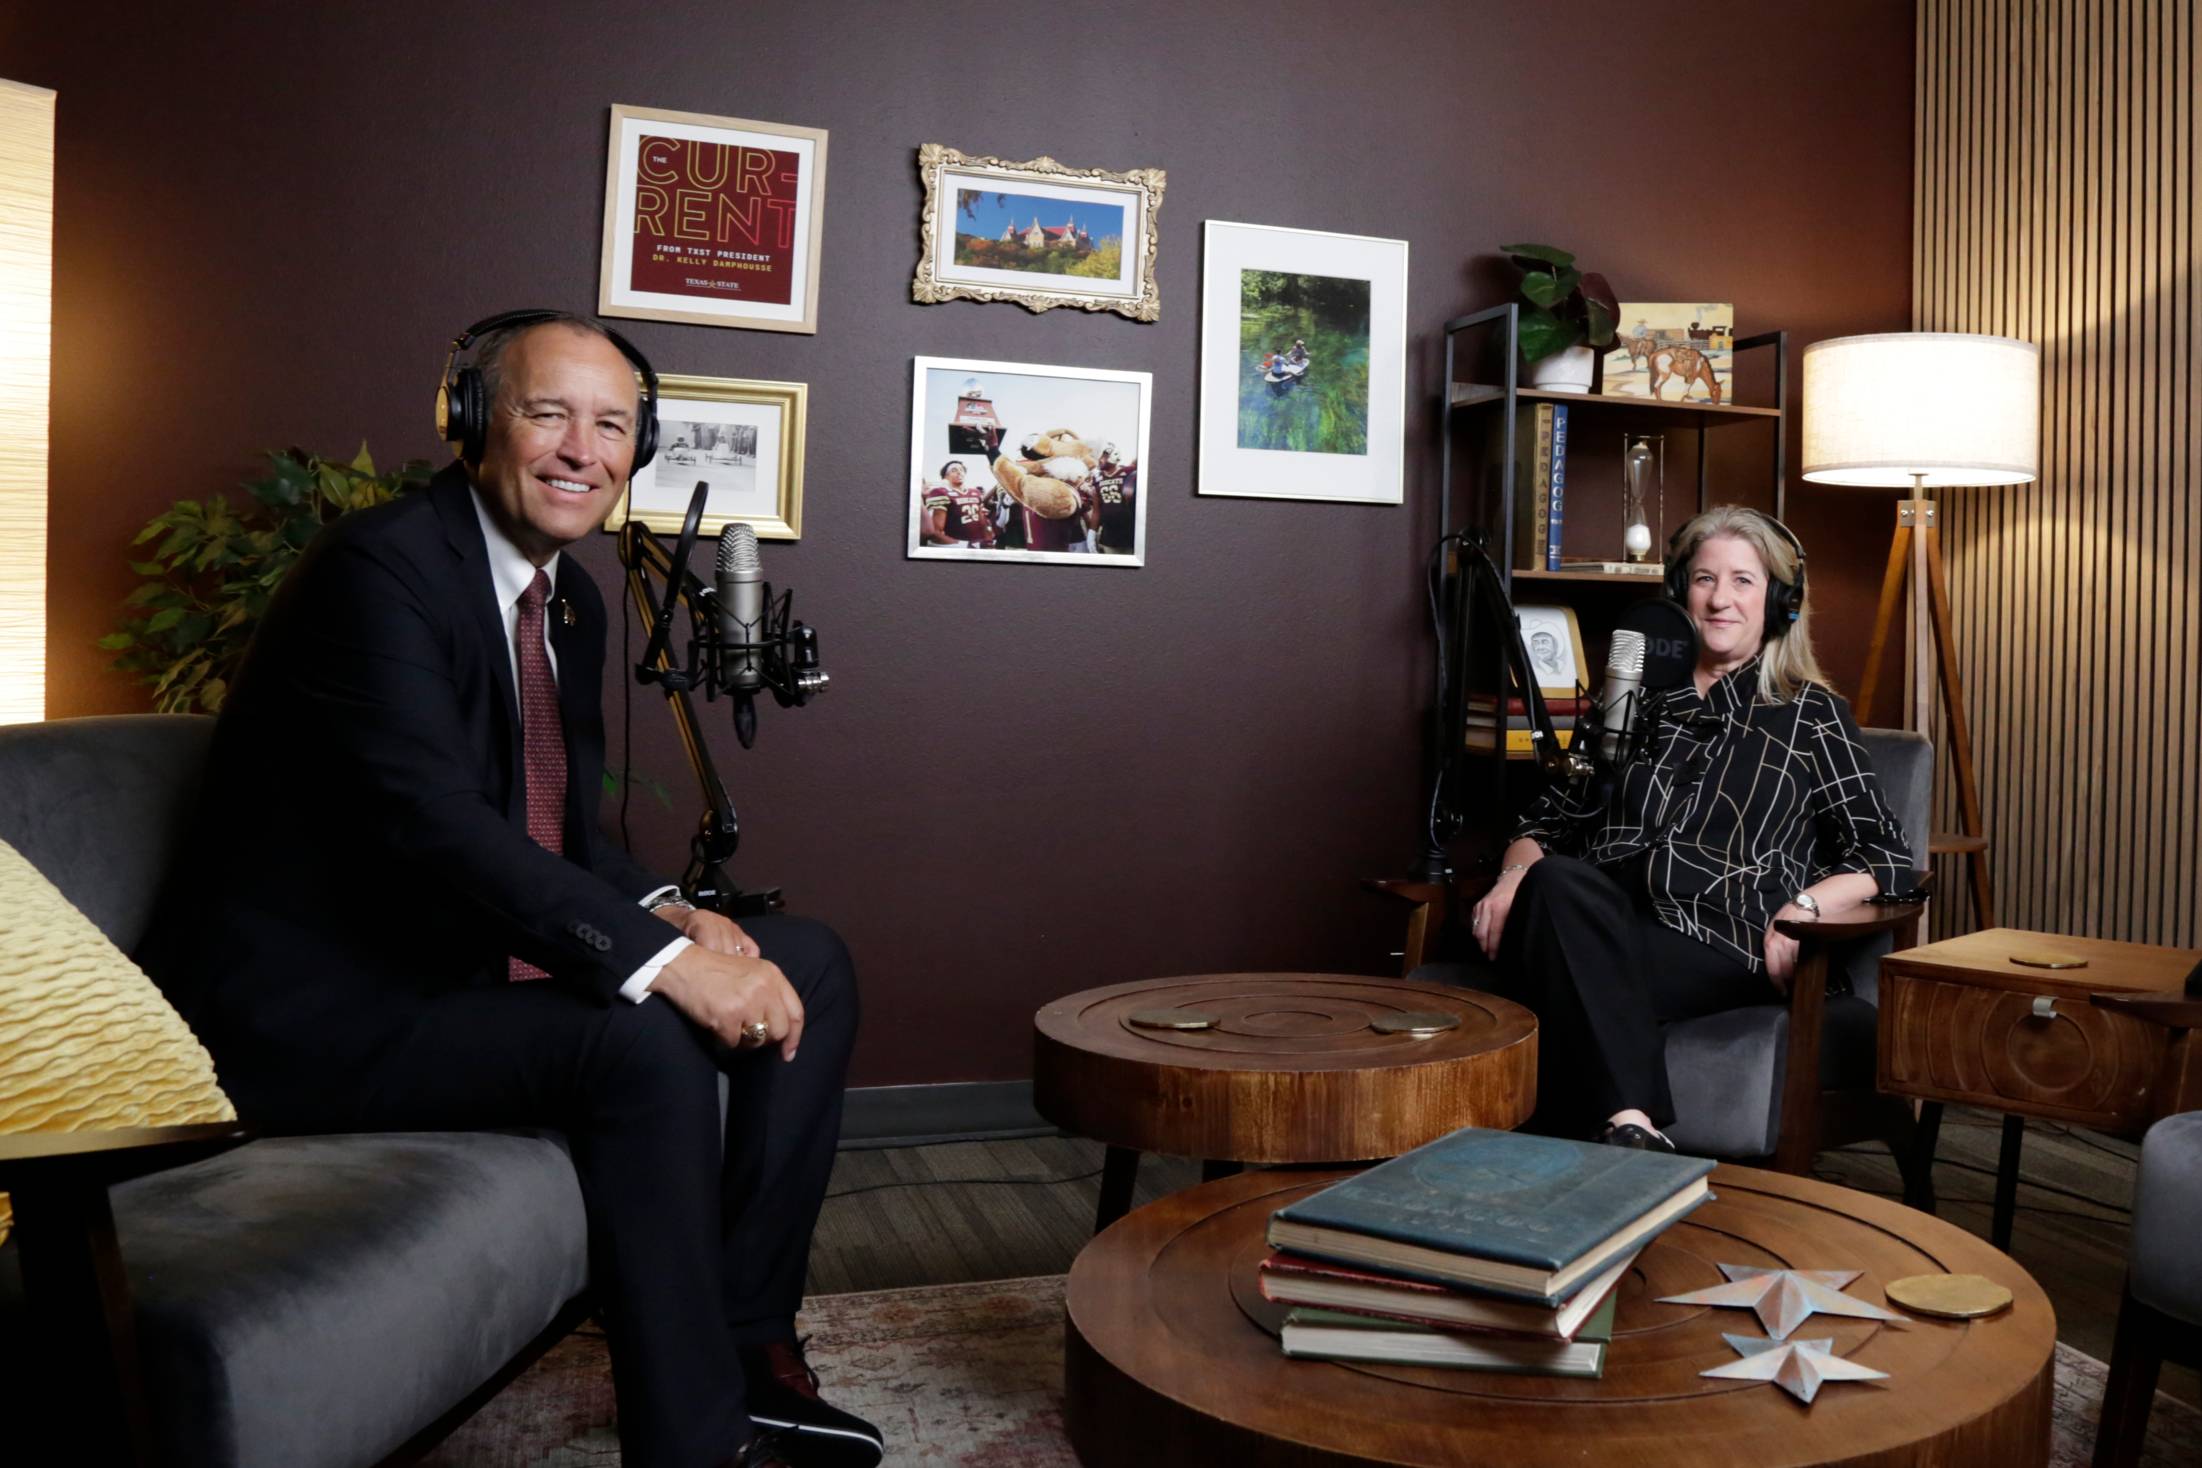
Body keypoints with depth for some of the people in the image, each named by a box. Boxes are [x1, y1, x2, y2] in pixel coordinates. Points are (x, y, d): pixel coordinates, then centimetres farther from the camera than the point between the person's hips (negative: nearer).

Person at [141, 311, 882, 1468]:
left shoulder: (570, 598, 11)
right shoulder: (379, 567, -16)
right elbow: (434, 823, -29)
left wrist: (671, 914, -8)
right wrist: (660, 958, -34)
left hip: (480, 966, 9)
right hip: (320, 1008, -9)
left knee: (809, 967, 0)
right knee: (645, 1042, -32)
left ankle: (749, 1345, 3)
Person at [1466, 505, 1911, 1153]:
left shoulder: (1811, 715, 20)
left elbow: (1886, 856, 15)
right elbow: (1550, 817, 27)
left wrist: (1805, 907, -6)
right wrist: (1515, 876, 3)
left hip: (1720, 944, -3)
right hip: (1594, 920, 3)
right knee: (1555, 882, -36)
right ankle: (1633, 1126, -47)